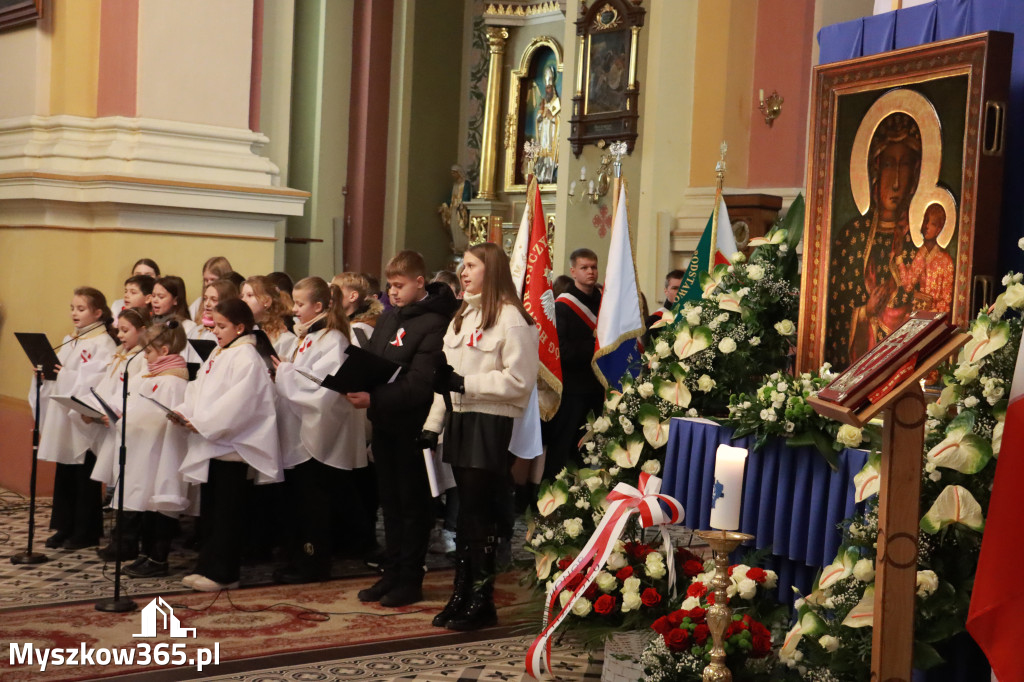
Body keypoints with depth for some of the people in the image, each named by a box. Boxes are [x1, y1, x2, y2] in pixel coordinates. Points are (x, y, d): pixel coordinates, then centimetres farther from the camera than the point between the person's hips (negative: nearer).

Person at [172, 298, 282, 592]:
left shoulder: (246, 357, -12)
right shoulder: (217, 355, 16)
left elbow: (237, 402, -22)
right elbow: (198, 391, 16)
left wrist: (203, 423, -20)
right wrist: (183, 412, -2)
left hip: (232, 444, -9)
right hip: (211, 444, 9)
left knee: (227, 512, -3)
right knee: (209, 509, 13)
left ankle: (223, 573, 2)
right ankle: (207, 565, 21)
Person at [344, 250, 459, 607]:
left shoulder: (433, 324, -14)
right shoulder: (388, 318, 12)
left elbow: (419, 384, -21)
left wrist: (374, 399, -26)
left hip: (413, 426, -8)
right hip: (384, 423, 8)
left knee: (413, 503, 3)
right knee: (390, 500, 15)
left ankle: (410, 579, 12)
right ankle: (391, 573, 25)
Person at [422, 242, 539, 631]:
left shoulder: (511, 317, -9)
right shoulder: (463, 316, 18)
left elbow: (518, 380, -14)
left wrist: (465, 384, -17)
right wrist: (433, 424, 12)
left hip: (493, 424, -8)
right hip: (461, 421, 8)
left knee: (479, 513, -4)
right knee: (466, 511, 11)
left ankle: (482, 600, 4)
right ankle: (462, 593, 17)